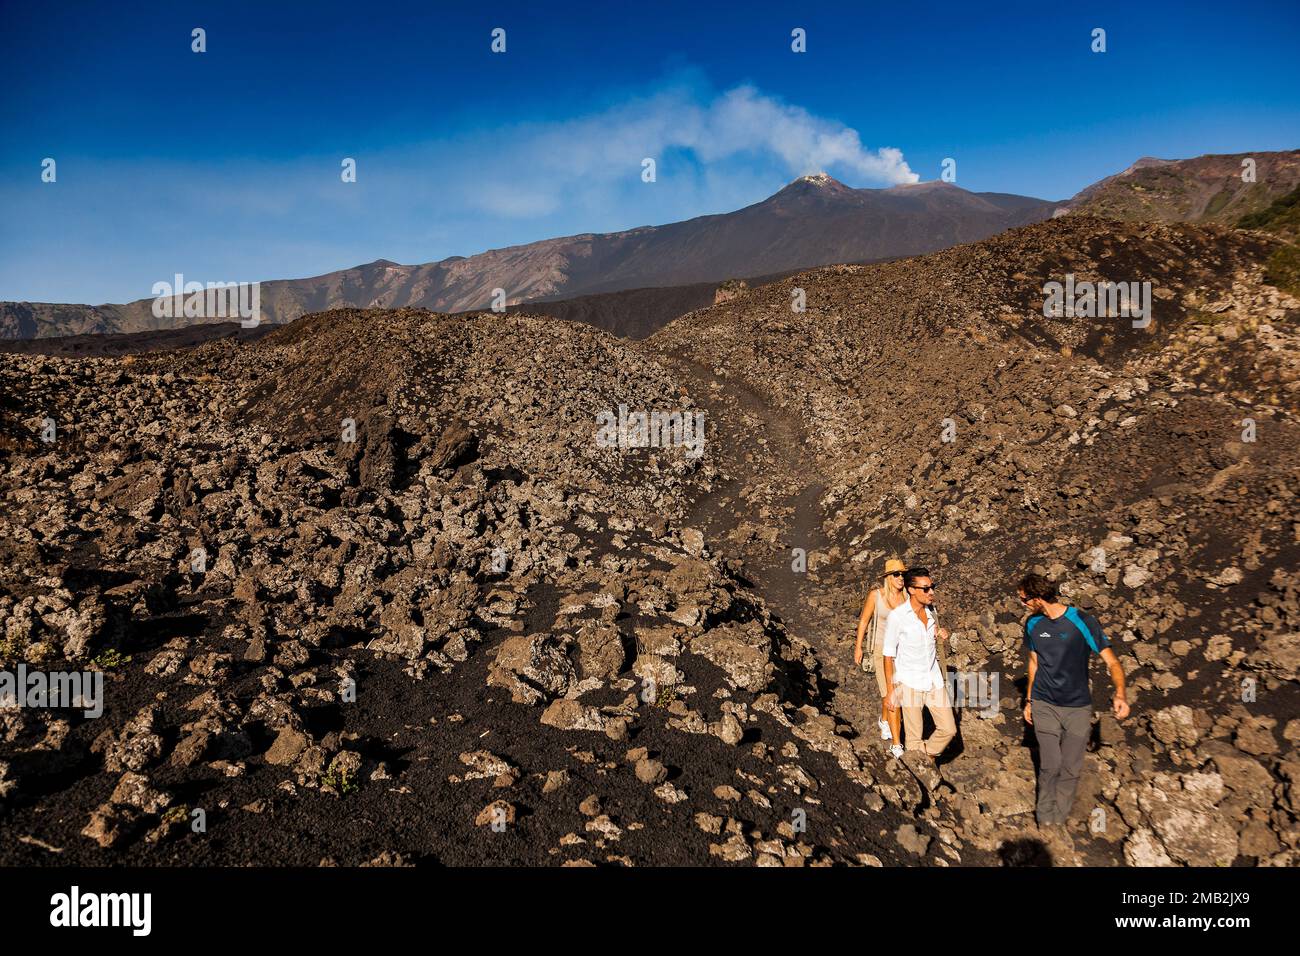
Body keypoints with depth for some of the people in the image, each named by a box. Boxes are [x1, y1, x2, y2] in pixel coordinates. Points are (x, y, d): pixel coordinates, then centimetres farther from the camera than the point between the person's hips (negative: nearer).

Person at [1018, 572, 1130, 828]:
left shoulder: (1083, 622, -15)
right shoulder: (1033, 624, -1)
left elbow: (1112, 661, -15)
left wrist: (1120, 693, -32)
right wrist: (1029, 700, 15)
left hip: (1078, 708, -2)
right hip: (1044, 706, 2)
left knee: (1070, 769, 5)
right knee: (1050, 765, -2)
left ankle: (1060, 819, 23)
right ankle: (1045, 819, 16)